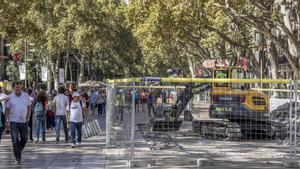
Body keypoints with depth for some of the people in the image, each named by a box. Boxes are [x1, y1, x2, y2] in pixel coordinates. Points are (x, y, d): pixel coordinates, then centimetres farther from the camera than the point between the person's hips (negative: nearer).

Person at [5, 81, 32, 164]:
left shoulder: (26, 96, 2)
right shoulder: (10, 97, -3)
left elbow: (29, 107, 9)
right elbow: (7, 110, 1)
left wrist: (27, 118, 3)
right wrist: (6, 121, -5)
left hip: (23, 121, 3)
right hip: (13, 121, -2)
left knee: (24, 138, 10)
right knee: (15, 140, -4)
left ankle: (18, 151, 34)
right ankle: (17, 158, 1)